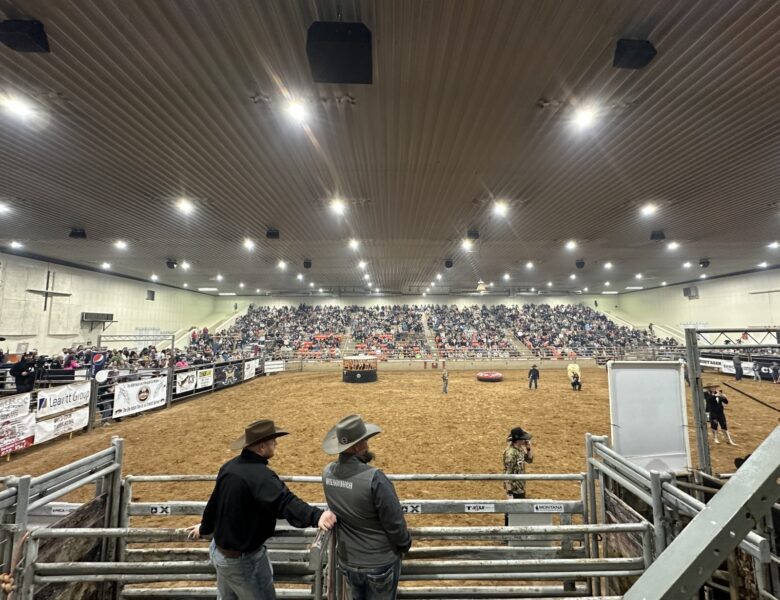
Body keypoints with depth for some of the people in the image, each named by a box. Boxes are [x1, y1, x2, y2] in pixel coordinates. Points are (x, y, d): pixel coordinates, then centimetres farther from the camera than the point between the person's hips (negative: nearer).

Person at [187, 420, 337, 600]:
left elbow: (214, 501, 11)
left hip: (218, 550, 8)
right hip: (242, 559, -8)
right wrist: (316, 516, -60)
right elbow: (285, 502, -48)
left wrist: (204, 528, 29)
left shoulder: (229, 466, -5)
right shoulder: (260, 475, -33)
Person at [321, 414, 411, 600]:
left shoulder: (327, 473, -14)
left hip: (347, 561, 5)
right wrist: (405, 544, -1)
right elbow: (395, 522, -21)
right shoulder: (374, 478, -34)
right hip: (379, 562, -5)